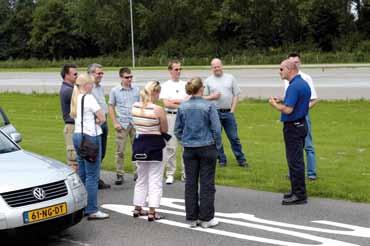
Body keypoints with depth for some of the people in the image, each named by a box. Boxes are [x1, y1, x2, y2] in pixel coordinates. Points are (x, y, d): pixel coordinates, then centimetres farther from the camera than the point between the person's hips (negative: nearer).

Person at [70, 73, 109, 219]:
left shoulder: (75, 99, 12)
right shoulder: (89, 98, -14)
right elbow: (102, 118, -13)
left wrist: (91, 122, 5)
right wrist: (96, 122, 5)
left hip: (77, 135, 9)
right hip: (90, 136, -9)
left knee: (82, 174, 14)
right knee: (92, 175, -6)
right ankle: (92, 210, -5)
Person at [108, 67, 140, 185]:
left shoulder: (136, 90, 6)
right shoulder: (115, 91, 2)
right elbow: (111, 107, 5)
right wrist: (115, 123, -3)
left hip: (135, 123, 2)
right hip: (122, 124, -2)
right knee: (120, 151, 0)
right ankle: (119, 174, 8)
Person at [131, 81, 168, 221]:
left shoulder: (134, 107, 0)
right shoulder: (158, 109, -17)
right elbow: (164, 130, -8)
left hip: (139, 143, 6)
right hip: (154, 144, -6)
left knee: (141, 178, 20)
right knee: (155, 180, 3)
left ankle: (138, 209, 27)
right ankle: (152, 212, 3)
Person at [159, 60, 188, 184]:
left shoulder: (185, 84, 11)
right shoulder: (166, 85, 4)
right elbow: (166, 103, -8)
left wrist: (174, 101, -10)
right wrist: (182, 105, -10)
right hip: (171, 117, -2)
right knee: (170, 146, 0)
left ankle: (185, 173, 12)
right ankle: (170, 174, 8)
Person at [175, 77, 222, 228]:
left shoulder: (182, 107, 1)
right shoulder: (209, 106, -10)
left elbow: (178, 130, 6)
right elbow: (216, 129, -10)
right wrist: (217, 145, 3)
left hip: (189, 149, 4)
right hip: (207, 148, -3)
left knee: (190, 184, 9)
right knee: (207, 184, 3)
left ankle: (192, 218, 15)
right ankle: (206, 219, 7)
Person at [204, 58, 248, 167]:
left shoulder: (230, 78, 7)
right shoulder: (208, 81, 6)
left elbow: (236, 95, 7)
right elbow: (203, 97, 6)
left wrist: (232, 110, -2)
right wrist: (212, 97, -13)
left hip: (228, 112, 0)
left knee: (234, 137, 2)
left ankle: (241, 160, 8)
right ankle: (222, 160, 15)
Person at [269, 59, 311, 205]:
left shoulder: (294, 86, -20)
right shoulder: (304, 84, 12)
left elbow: (288, 110, -25)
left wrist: (274, 104, -8)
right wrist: (281, 102, 13)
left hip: (293, 127, -10)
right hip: (301, 124, 10)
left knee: (295, 161, -5)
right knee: (296, 160, 16)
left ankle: (299, 195, 0)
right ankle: (297, 191, 24)